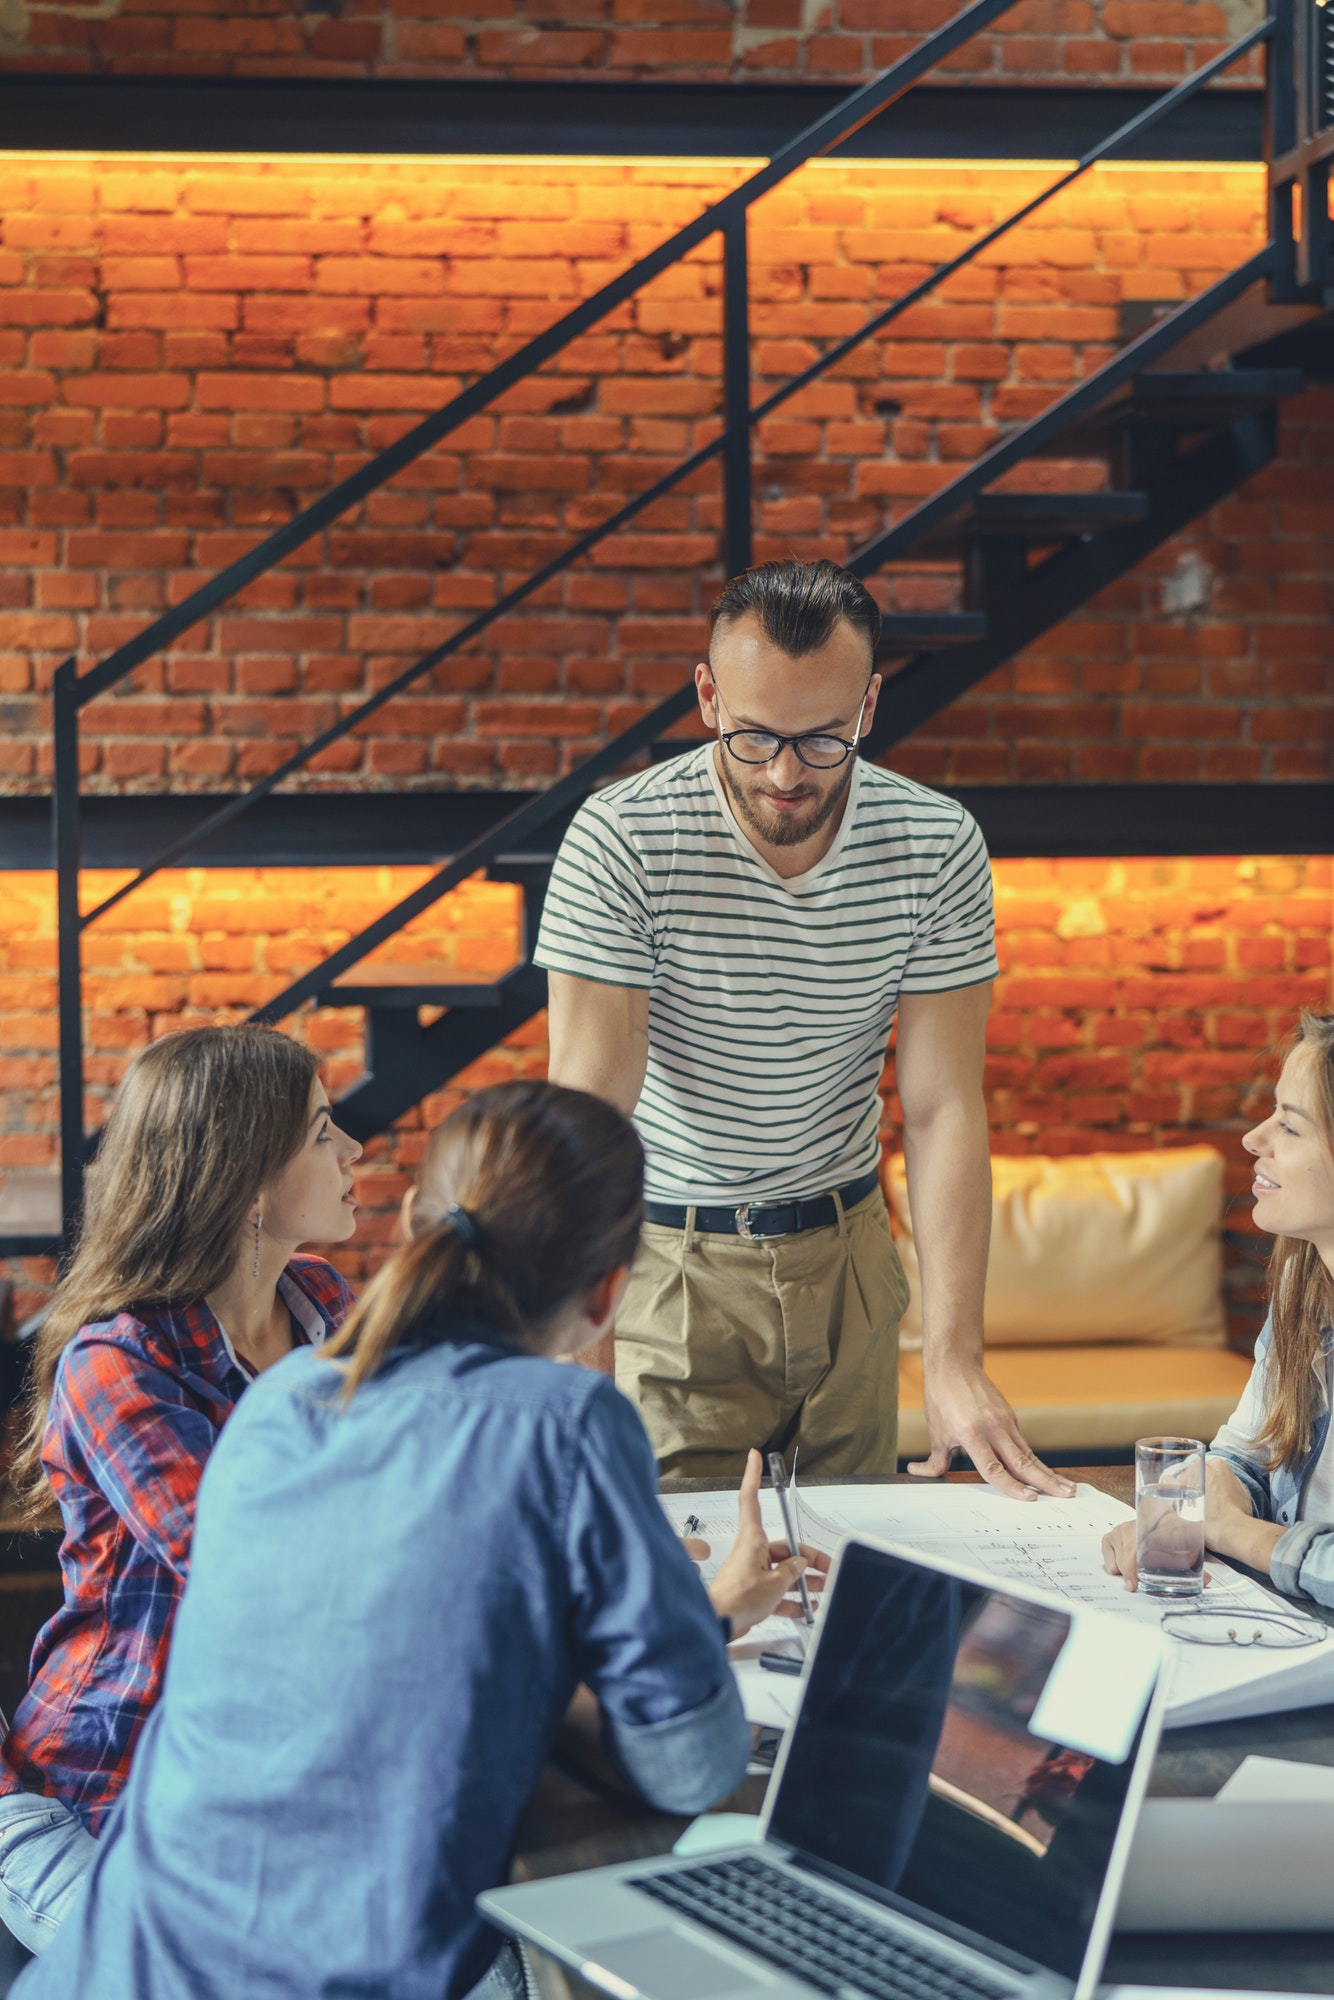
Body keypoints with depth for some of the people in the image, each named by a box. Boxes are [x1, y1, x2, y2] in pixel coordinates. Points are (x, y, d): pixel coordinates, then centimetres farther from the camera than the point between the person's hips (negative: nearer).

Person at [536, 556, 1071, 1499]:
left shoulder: (938, 845, -10)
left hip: (847, 1248, 3)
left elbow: (942, 1105, -10)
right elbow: (591, 1108, -22)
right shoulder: (619, 841, -18)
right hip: (669, 1254, -3)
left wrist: (956, 1358, -20)